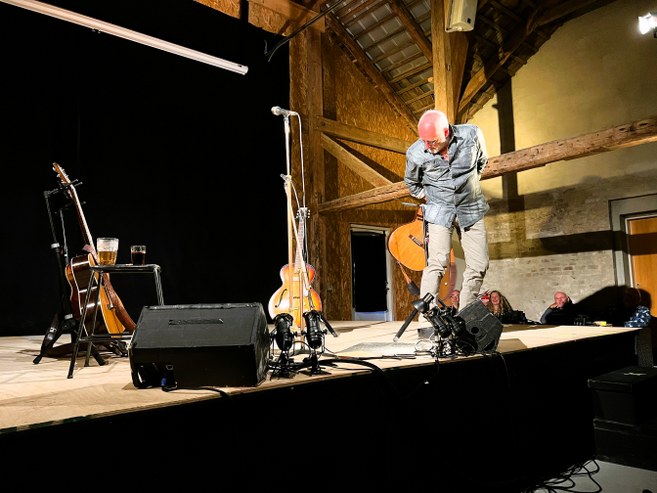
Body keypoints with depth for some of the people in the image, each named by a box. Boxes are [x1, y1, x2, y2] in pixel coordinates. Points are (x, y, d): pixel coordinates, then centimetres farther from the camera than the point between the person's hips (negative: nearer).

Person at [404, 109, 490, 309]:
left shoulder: (472, 135, -13)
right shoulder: (415, 153, -15)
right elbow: (411, 182, 8)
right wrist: (428, 197, 5)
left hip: (471, 209, 3)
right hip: (439, 211, -2)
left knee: (479, 265, 1)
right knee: (437, 263, -17)